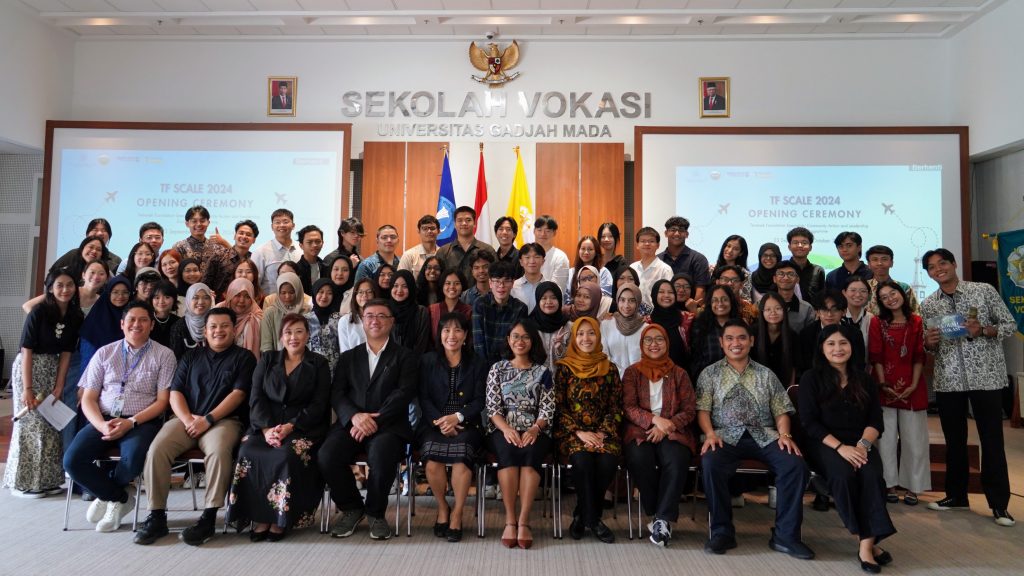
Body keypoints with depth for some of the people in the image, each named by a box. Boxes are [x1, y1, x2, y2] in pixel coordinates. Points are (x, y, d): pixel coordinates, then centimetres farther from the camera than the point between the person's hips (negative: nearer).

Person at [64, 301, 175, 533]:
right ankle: (120, 498, 2)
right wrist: (102, 425, -12)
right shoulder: (105, 353, 12)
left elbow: (162, 401, -1)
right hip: (104, 420, 3)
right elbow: (88, 398, 8)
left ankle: (107, 494, 3)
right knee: (72, 460, -22)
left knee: (133, 460, -32)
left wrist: (131, 422, -15)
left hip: (142, 422, -3)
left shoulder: (163, 355, 3)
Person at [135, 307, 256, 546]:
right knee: (156, 449, -23)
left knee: (219, 450, -35)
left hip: (224, 420, -4)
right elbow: (175, 392, 12)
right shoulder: (192, 356, 20)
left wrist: (208, 419, -13)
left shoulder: (243, 357, 9)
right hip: (186, 419, 4)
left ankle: (209, 518, -27)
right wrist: (187, 419, -7)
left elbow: (238, 394, -3)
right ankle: (157, 516, -14)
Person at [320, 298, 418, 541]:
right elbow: (336, 393, 9)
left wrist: (374, 421, -16)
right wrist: (354, 416, -13)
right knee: (326, 456, -25)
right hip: (351, 423, 3)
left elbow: (404, 393, -3)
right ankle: (352, 508, 2)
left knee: (381, 455, -34)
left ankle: (376, 513, -4)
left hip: (388, 425, -3)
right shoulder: (349, 357, 21)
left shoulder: (405, 357, 11)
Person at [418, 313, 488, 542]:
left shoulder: (477, 364, 13)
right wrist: (440, 421, -12)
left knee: (462, 456, -33)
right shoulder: (428, 361, 14)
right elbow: (424, 398, 5)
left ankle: (457, 514, -13)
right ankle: (442, 508, -1)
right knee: (432, 461, -29)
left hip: (466, 425, 0)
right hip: (435, 424, 1)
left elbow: (479, 401, 4)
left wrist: (457, 417, -14)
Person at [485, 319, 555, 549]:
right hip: (503, 428, 0)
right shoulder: (497, 369, 13)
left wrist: (534, 429, -15)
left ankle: (523, 521, -32)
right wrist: (506, 429, -15)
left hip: (534, 430, 0)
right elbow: (492, 406, 4)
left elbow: (547, 409, 5)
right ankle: (510, 520, -28)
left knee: (530, 452, -34)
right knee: (508, 451, -34)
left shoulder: (542, 372, 13)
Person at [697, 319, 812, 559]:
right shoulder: (710, 374, 13)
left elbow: (781, 411, 13)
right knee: (710, 464, -33)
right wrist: (710, 434, -15)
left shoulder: (766, 374, 19)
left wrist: (784, 434, -6)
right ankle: (722, 532, -16)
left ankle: (785, 535, -13)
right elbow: (702, 409, 3)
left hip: (764, 436, 2)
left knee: (795, 464, -26)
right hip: (726, 436, -2)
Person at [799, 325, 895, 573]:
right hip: (826, 444, -3)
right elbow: (809, 423, -5)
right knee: (844, 475, -33)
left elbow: (876, 420, 7)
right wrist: (840, 446, -18)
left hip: (860, 443, 3)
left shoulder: (864, 380, 15)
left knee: (872, 476, -29)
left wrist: (863, 444, -14)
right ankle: (869, 541, -17)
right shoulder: (811, 379, 3)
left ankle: (866, 545, -27)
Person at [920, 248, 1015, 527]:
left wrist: (983, 330, -17)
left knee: (992, 440, 1)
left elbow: (1010, 324, 1)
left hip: (986, 376, -3)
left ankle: (999, 503, 11)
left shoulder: (984, 291, -1)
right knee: (954, 440, 12)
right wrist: (929, 343, -9)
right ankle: (956, 495, 25)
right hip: (948, 379, 3)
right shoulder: (928, 305, 8)